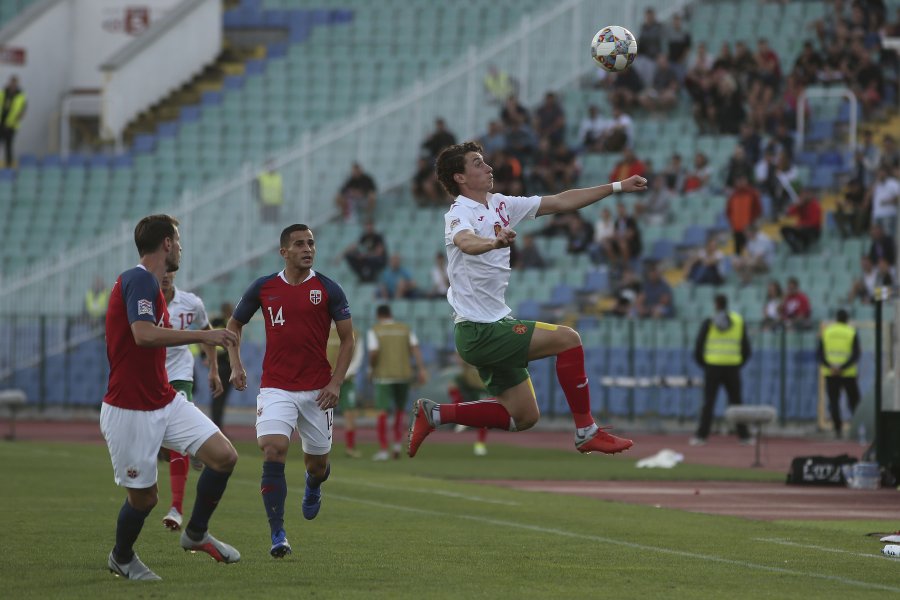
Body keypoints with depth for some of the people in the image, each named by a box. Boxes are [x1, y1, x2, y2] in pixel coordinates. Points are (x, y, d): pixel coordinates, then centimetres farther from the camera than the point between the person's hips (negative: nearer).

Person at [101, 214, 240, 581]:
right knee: (144, 497, 0)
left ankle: (196, 534, 16)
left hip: (165, 402, 9)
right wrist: (203, 336, -26)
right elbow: (144, 334, -31)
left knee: (224, 456, -4)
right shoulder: (139, 280, -16)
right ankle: (121, 558, 29)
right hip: (129, 411, -9)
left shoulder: (147, 282, 14)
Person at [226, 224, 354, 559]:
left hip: (317, 390, 0)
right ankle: (277, 535, -16)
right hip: (276, 388, 0)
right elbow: (234, 325, 16)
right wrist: (235, 365, 2)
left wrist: (336, 382, -8)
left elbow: (347, 338, 2)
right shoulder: (263, 288, 2)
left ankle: (313, 487, 50)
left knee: (317, 462, 9)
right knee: (273, 450, -20)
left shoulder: (328, 290, -2)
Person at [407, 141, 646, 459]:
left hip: (497, 325, 9)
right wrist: (495, 241, -62)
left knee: (523, 417, 10)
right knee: (567, 339, -15)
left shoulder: (501, 204, 9)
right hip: (479, 331, -9)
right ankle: (587, 432, -8)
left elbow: (561, 202, 12)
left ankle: (434, 414, 16)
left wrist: (618, 187, 8)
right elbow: (466, 242, -40)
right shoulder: (459, 214, -15)